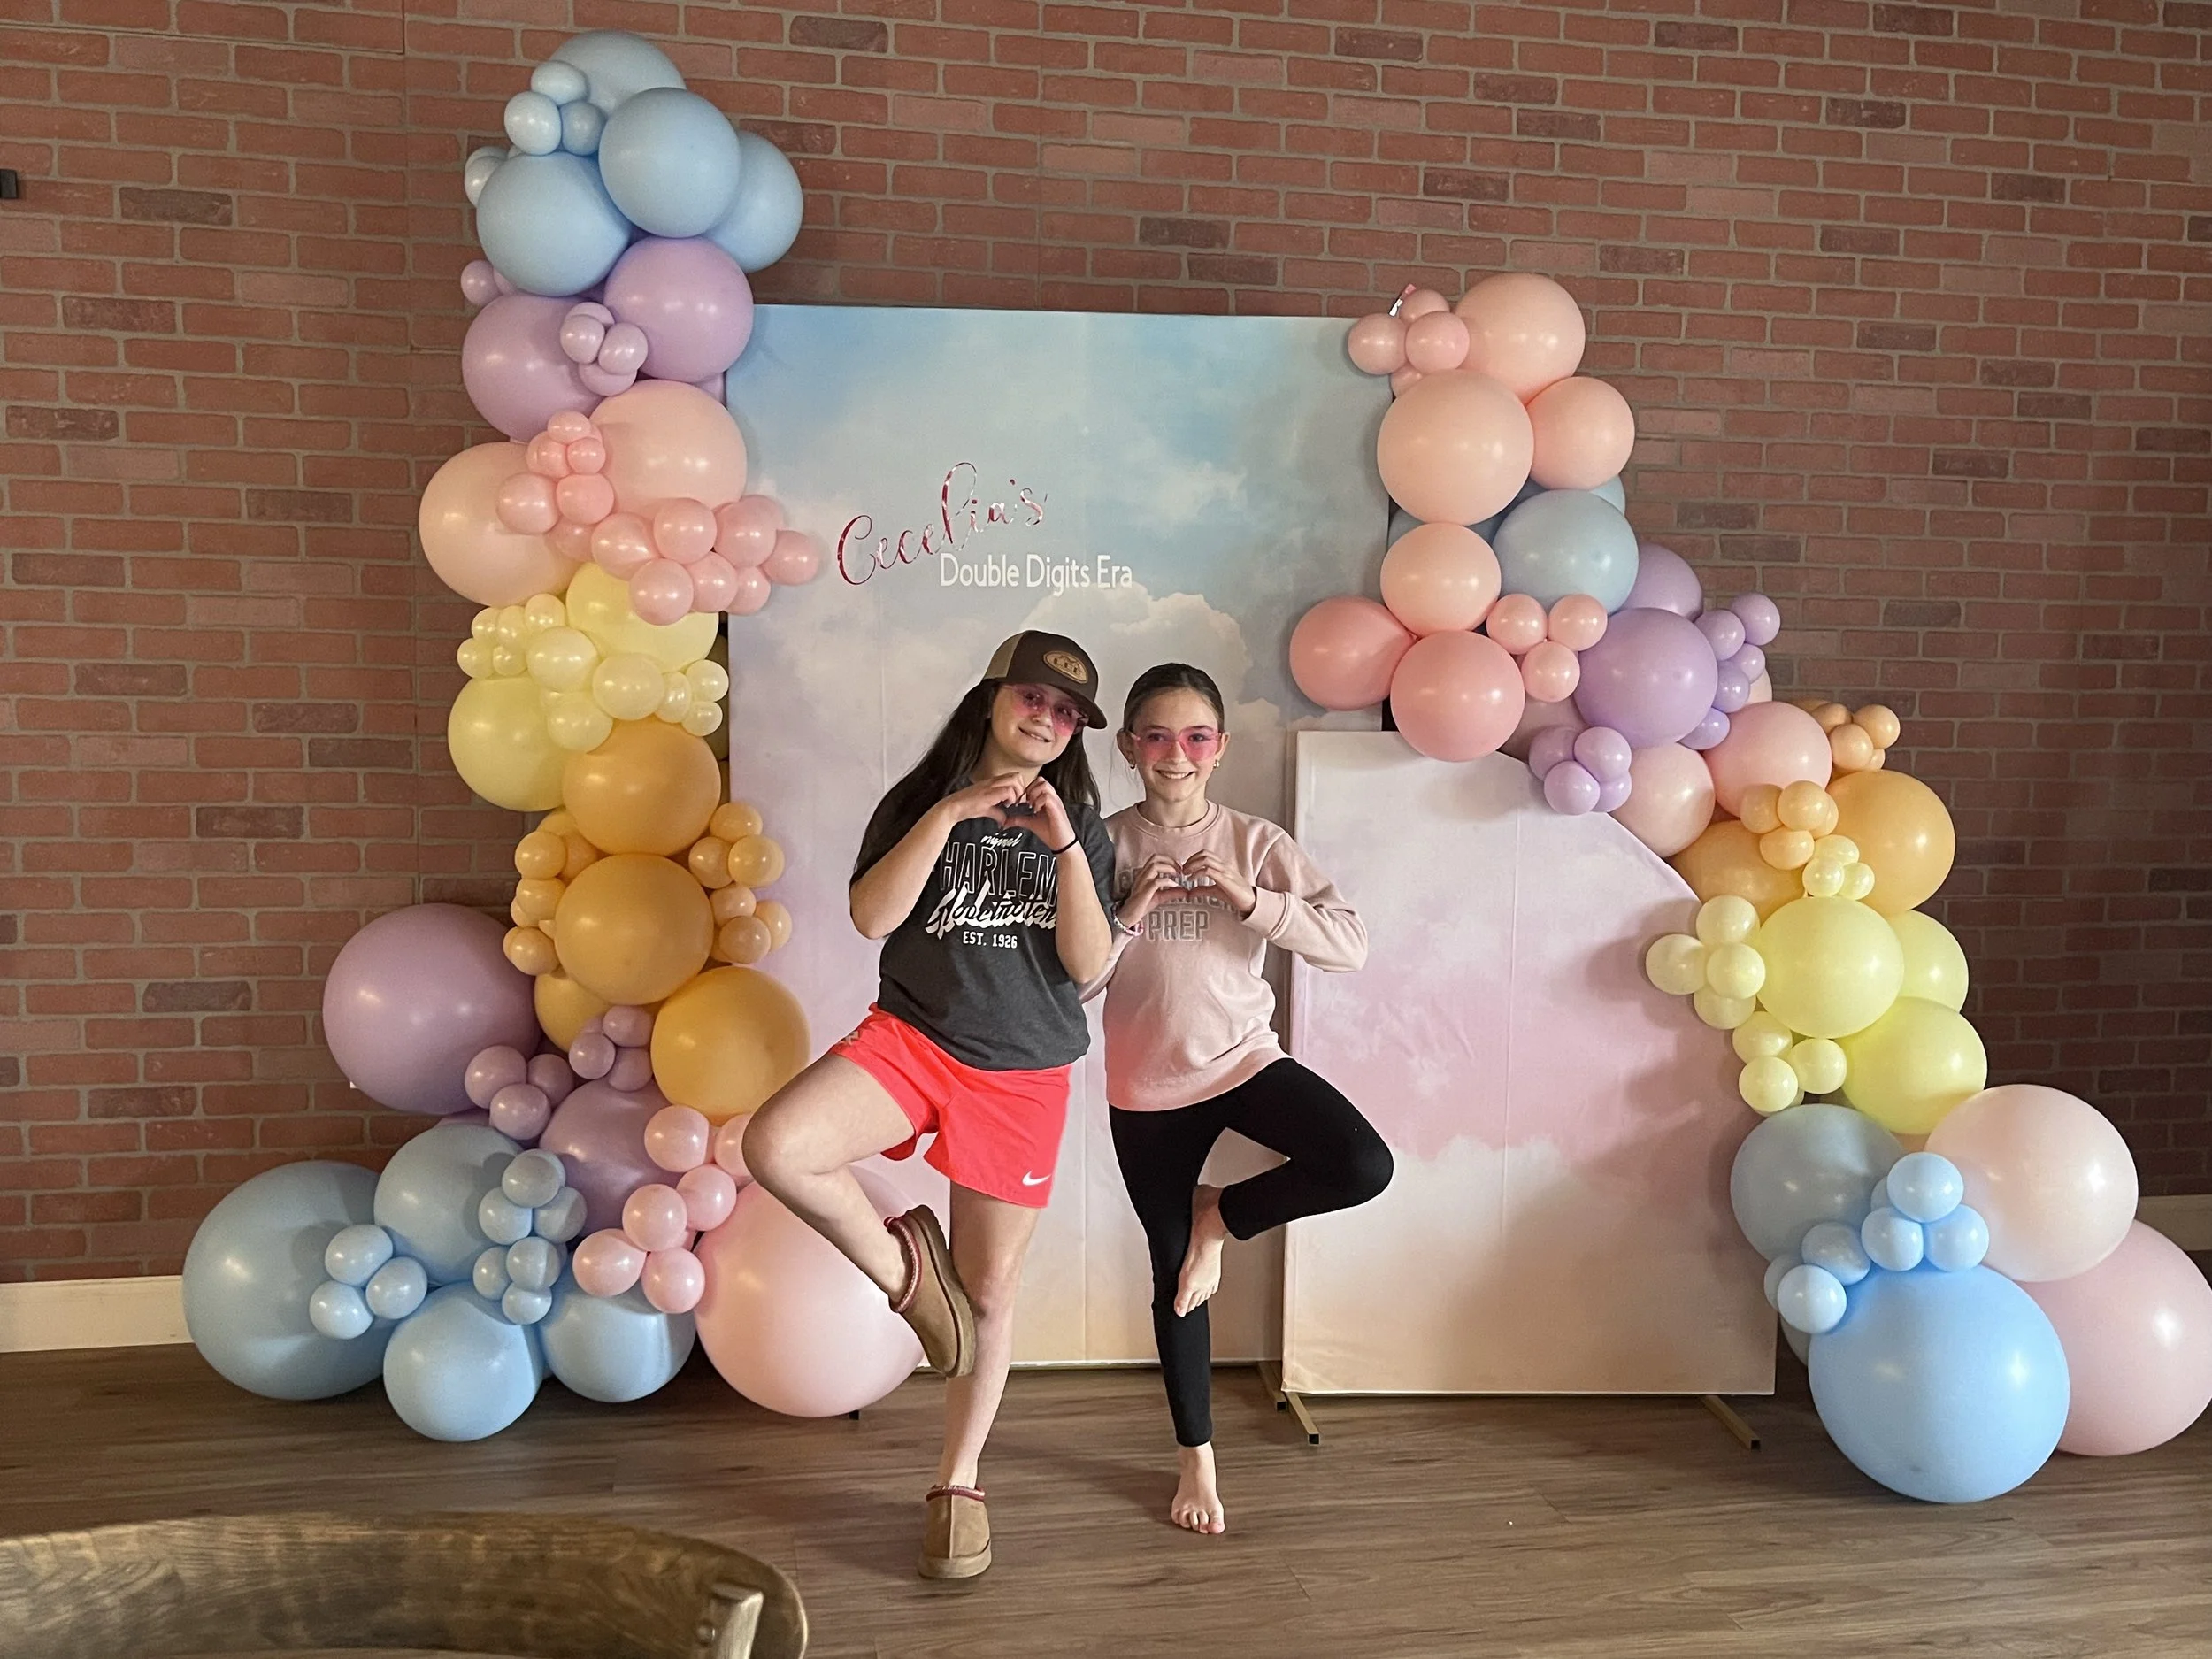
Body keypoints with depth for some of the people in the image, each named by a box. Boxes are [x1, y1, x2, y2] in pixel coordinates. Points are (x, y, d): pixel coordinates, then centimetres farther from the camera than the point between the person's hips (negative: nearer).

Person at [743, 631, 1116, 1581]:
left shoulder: (1079, 829, 7)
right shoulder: (922, 802, 4)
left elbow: (1088, 964, -5)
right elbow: (872, 917, -11)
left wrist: (1064, 847, -15)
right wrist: (949, 815, -16)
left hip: (1023, 1075, 1)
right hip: (911, 1040, -1)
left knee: (987, 1290, 7)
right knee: (774, 1147, -29)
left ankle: (959, 1484, 28)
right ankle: (901, 1266, -3)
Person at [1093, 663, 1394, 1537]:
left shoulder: (1255, 843, -5)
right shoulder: (1107, 844, -5)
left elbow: (1349, 943, -14)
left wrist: (1248, 898, -24)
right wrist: (1131, 914, -21)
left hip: (1244, 1060, 0)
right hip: (1146, 1087, 0)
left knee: (1363, 1165, -24)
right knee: (1176, 1273, 9)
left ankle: (1221, 1215, 5)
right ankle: (1196, 1457, 30)